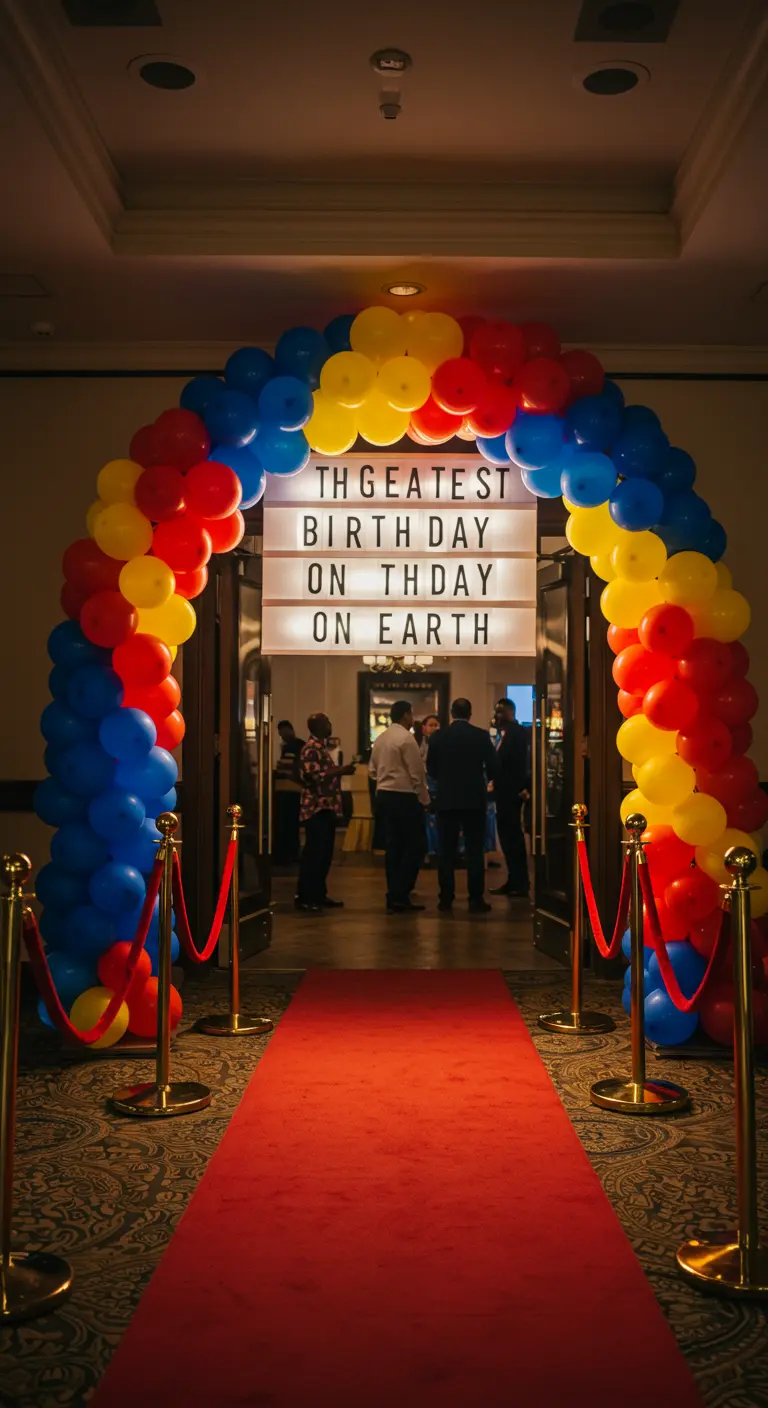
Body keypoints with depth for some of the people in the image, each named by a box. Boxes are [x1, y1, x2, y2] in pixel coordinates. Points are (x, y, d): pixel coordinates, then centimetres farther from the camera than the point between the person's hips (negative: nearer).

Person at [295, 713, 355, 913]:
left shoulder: (321, 747, 18)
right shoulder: (311, 748, -13)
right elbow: (315, 777, -22)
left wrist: (342, 771, 12)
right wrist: (342, 771, -19)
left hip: (327, 808, 10)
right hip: (316, 809, -10)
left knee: (324, 853, 12)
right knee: (313, 853, -8)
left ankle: (319, 895, 18)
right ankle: (304, 898, -3)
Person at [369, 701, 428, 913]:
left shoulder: (380, 738, 10)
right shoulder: (406, 738, -13)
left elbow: (373, 770, 14)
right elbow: (416, 773, -14)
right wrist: (424, 798, -5)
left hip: (383, 795, 8)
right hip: (404, 797, -8)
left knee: (393, 846, 10)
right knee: (415, 845, -1)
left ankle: (394, 897, 11)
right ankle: (400, 896, -5)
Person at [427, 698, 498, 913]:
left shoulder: (438, 737, -1)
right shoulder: (481, 736, -4)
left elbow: (431, 769, 5)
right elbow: (492, 767, -2)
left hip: (446, 799, 1)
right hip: (474, 799, -1)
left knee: (446, 850, 6)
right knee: (474, 850, 2)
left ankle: (446, 898, 6)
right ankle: (476, 899, 1)